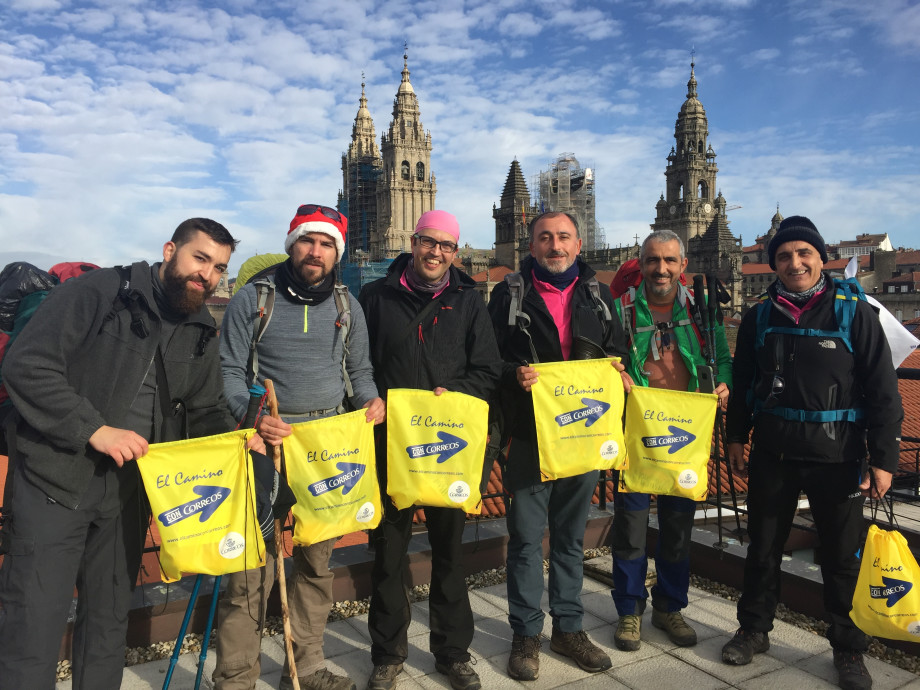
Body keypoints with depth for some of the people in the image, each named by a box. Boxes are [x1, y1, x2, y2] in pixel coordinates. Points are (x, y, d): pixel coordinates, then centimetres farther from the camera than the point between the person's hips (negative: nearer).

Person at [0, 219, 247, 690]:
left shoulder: (201, 332, 7)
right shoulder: (99, 292, -12)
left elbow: (205, 409, 14)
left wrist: (237, 436, -7)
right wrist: (95, 429, -22)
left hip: (129, 488, 6)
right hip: (57, 481, -5)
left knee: (110, 619, 18)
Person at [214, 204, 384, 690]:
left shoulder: (346, 305, 11)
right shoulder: (252, 299, 0)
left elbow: (360, 369, 15)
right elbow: (231, 371, -3)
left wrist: (370, 400, -6)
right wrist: (251, 416, -20)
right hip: (268, 439, -3)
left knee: (317, 559, 11)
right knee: (253, 563, -6)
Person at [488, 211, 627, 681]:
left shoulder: (597, 296, 10)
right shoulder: (509, 295, 0)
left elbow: (616, 352, 14)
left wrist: (617, 372, -7)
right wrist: (514, 374, -22)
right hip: (529, 435, -3)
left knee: (571, 537, 15)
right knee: (526, 537, 5)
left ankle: (569, 628, 30)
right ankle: (526, 634, 21)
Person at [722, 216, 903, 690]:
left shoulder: (854, 313, -5)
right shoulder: (759, 317, 4)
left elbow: (882, 391, -5)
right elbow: (742, 382, 13)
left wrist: (883, 458, -8)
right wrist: (736, 436, 10)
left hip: (837, 456, -2)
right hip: (772, 454, 3)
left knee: (843, 555, 10)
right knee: (763, 547, 14)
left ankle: (848, 649, 28)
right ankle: (754, 629, 32)